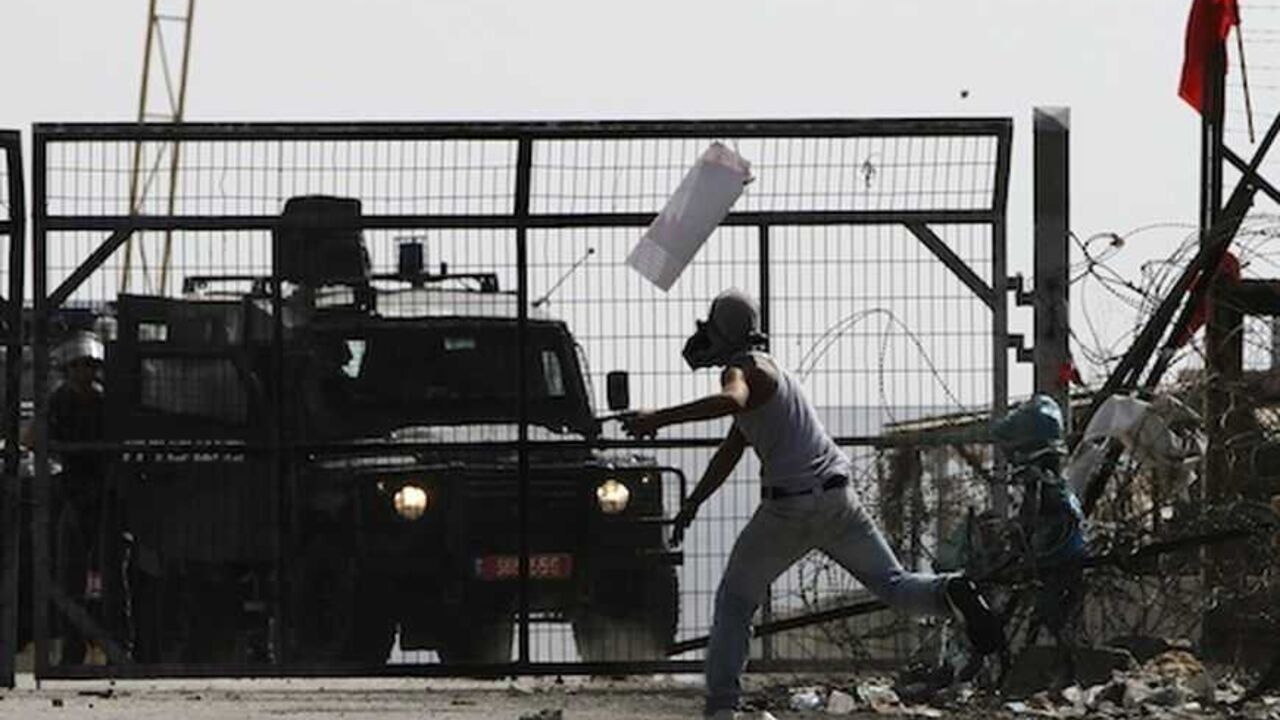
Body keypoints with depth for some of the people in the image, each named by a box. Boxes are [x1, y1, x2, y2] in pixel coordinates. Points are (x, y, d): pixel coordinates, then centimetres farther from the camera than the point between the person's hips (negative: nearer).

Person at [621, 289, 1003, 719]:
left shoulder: (743, 371, -6)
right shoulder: (765, 370, 23)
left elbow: (731, 400, -33)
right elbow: (730, 453, 32)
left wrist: (659, 418, -35)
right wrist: (692, 503, 38)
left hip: (789, 507, -7)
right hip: (837, 499, 7)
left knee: (734, 603, 9)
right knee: (892, 586, 6)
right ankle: (948, 594, -26)